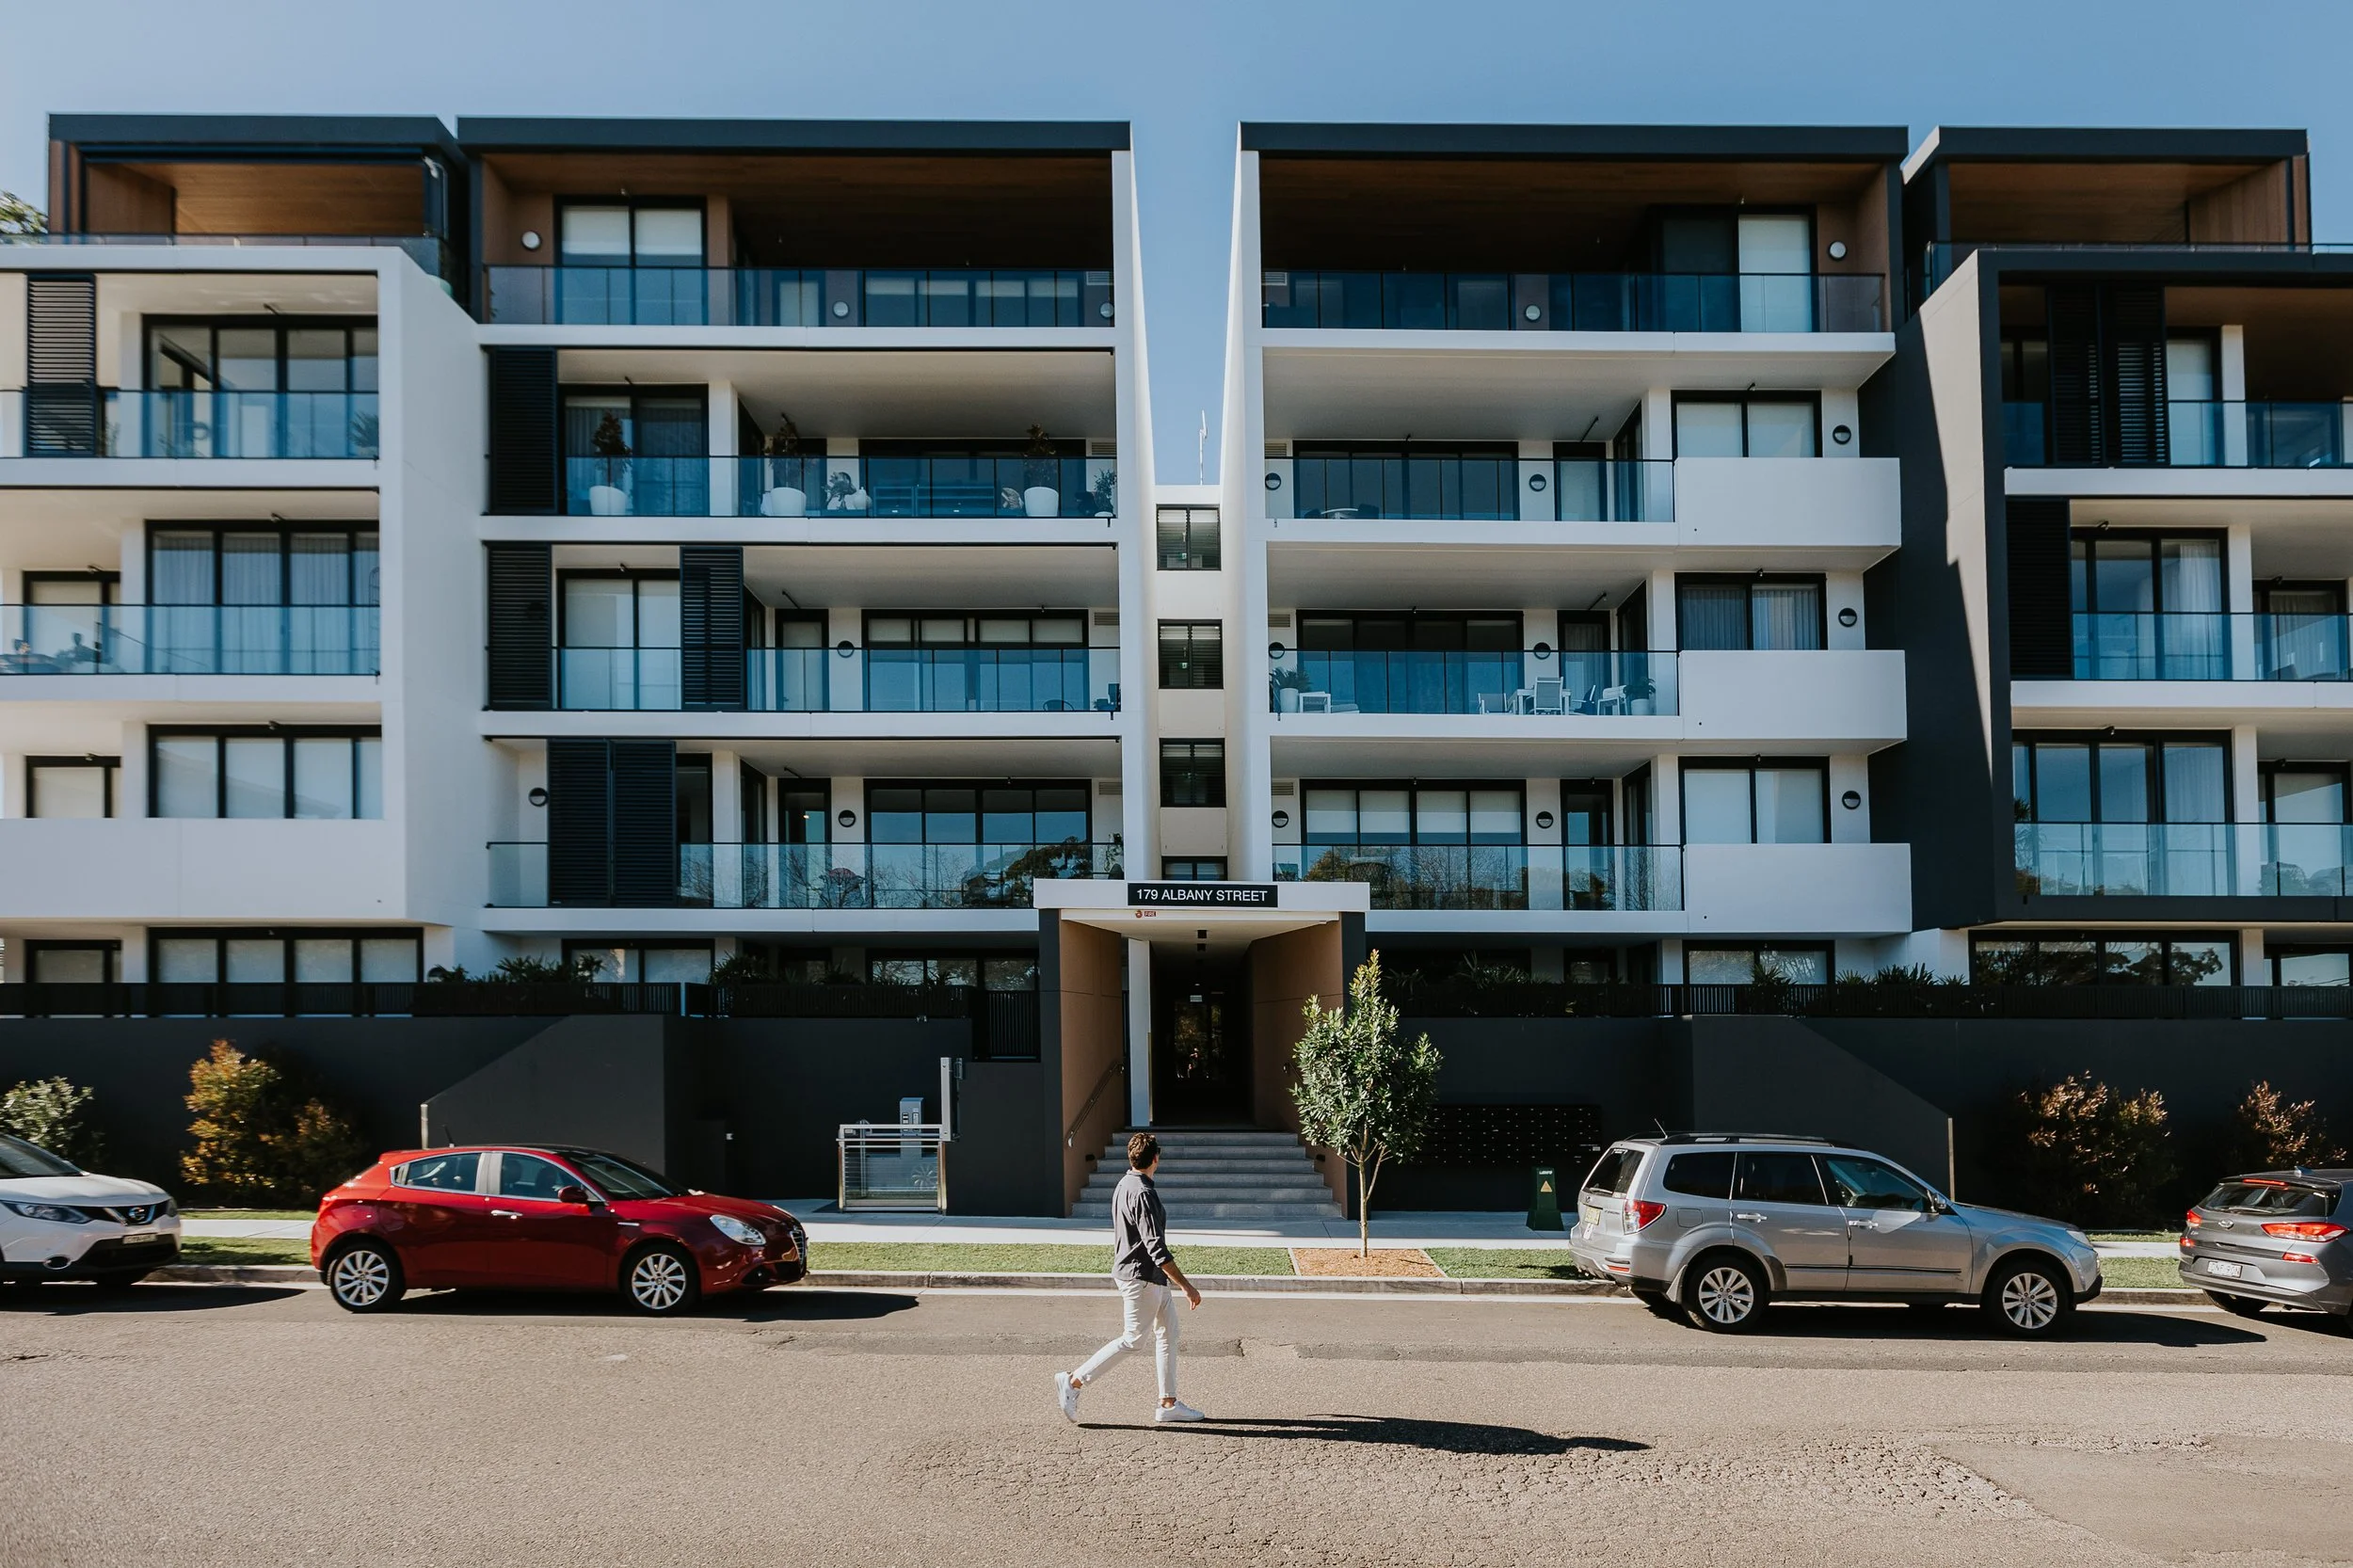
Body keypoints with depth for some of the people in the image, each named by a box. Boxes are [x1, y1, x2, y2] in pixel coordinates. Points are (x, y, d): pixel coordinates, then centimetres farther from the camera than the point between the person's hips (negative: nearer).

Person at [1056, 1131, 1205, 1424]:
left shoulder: (1124, 1186, 9)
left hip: (1153, 1279, 10)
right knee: (1132, 1340, -2)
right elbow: (1156, 1249, -25)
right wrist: (1187, 1286, -22)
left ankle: (1168, 1404, 15)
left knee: (1168, 1332, 12)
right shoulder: (1143, 1194, -22)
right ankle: (1074, 1381, 3)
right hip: (1141, 1277, -10)